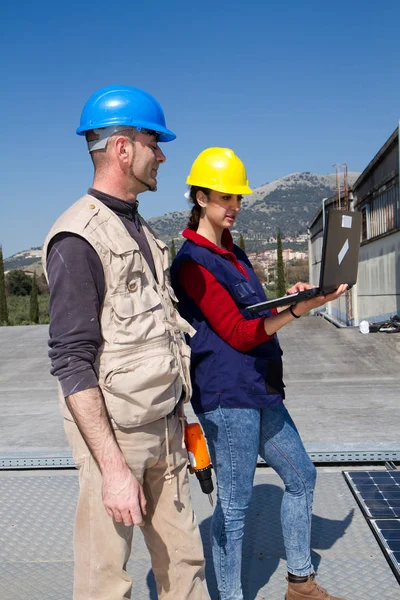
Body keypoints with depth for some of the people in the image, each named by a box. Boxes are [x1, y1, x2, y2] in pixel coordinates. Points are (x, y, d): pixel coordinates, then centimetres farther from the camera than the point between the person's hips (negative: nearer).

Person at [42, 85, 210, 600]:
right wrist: (113, 468, -20)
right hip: (114, 433, -8)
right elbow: (72, 363, -19)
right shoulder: (79, 238, -15)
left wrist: (175, 415, 18)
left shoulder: (140, 229, 12)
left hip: (163, 426, 8)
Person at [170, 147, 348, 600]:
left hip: (259, 391, 10)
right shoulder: (193, 262, -13)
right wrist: (297, 310, -24)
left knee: (300, 476, 19)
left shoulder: (232, 252, 15)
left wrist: (287, 297, 5)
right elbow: (238, 333, -18)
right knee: (234, 505, 2)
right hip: (226, 396, -10)